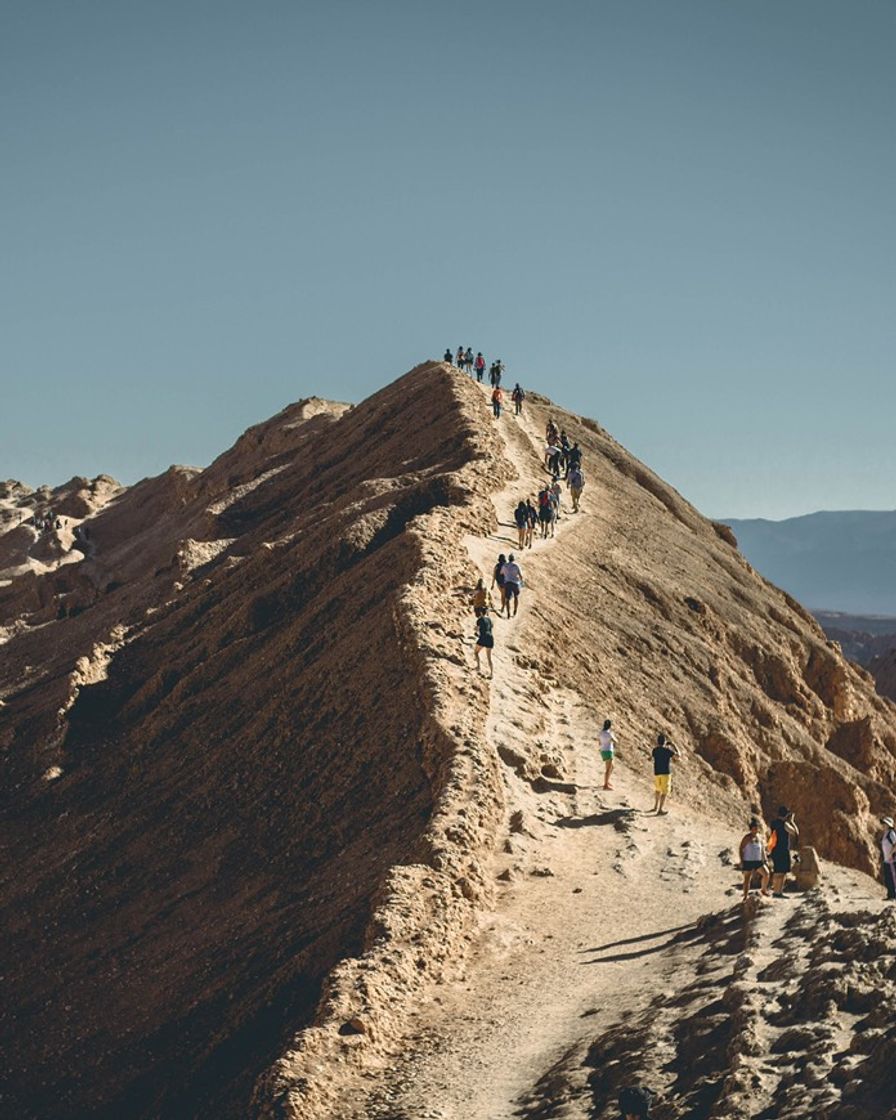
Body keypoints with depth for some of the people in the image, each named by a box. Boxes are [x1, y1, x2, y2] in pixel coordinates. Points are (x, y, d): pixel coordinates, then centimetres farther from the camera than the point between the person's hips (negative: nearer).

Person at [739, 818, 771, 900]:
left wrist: (764, 860, 11)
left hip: (758, 861, 4)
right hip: (748, 861, -4)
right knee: (747, 879, 1)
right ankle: (745, 896, 11)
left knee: (766, 873, -9)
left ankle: (764, 889, 14)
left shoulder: (760, 837, 7)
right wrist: (741, 861, -10)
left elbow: (763, 849, 15)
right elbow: (741, 849, -6)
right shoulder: (747, 838, -7)